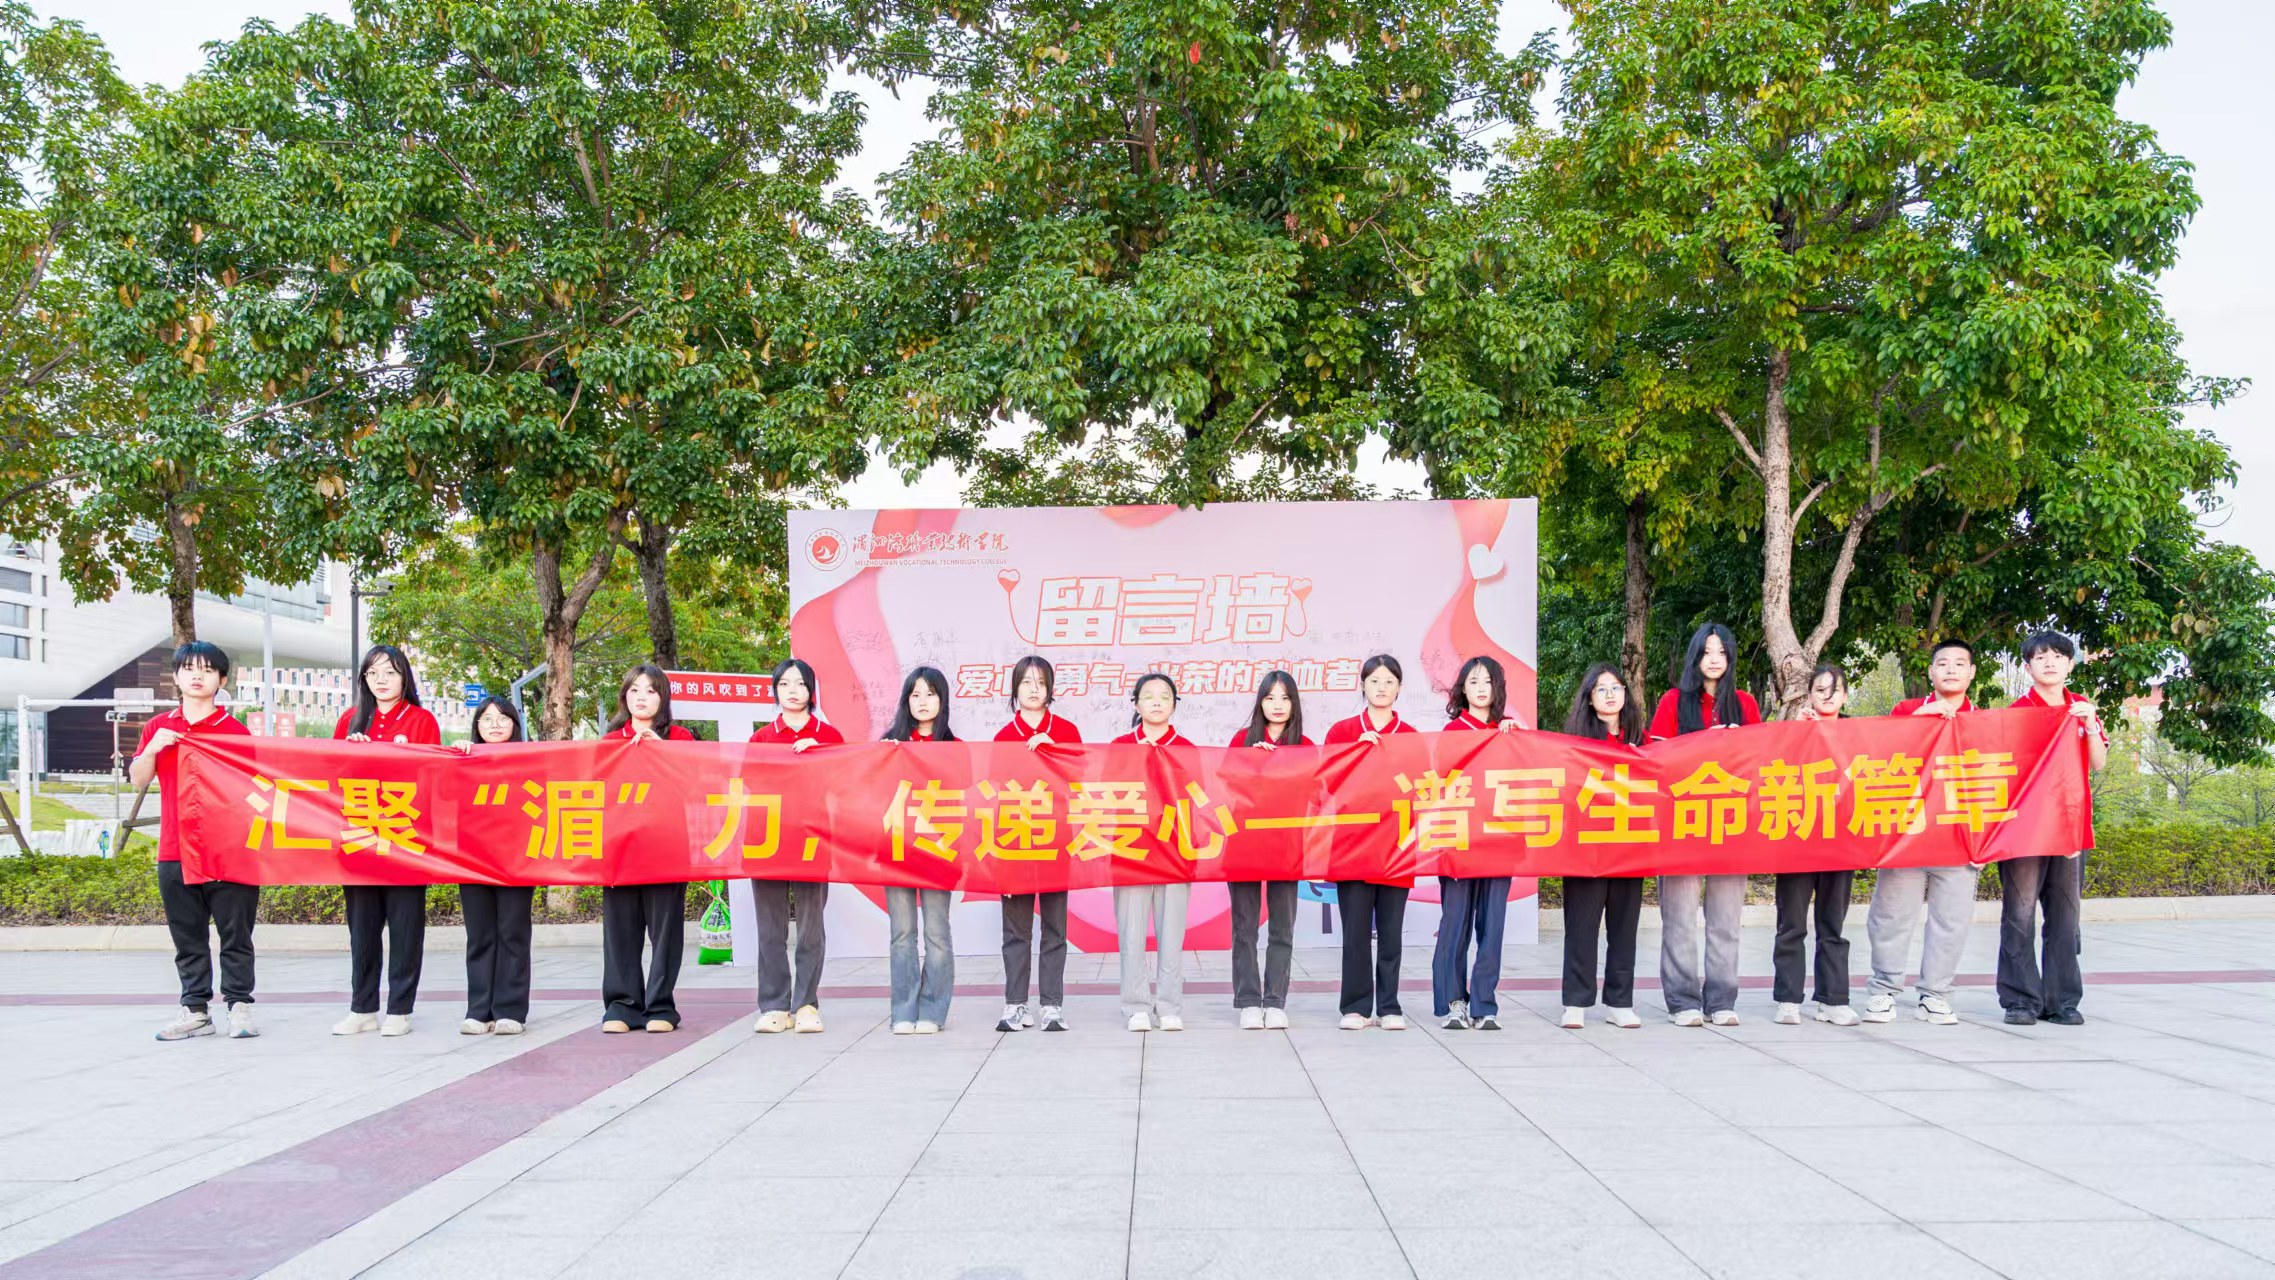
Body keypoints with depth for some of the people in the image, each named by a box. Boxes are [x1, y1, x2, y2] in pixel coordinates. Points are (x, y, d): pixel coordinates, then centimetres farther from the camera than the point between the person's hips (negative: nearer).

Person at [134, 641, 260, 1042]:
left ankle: (239, 1005, 8)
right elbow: (138, 779, 9)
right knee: (187, 937, 9)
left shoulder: (235, 730, 1)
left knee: (235, 933, 1)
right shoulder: (159, 727, 11)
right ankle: (196, 1009, 15)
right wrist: (153, 747, -9)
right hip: (174, 852, 3)